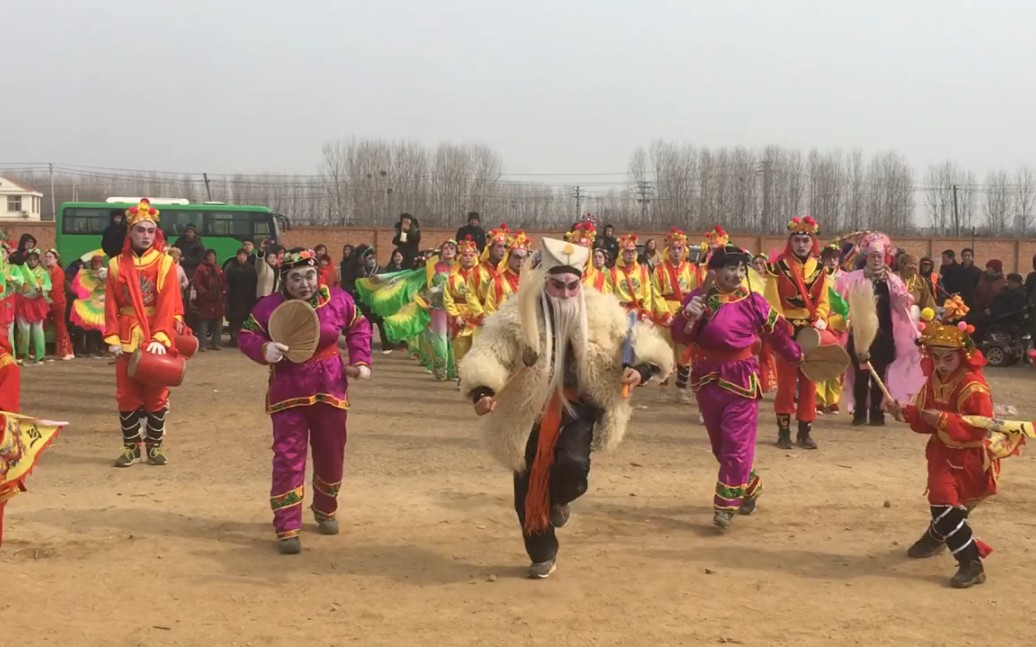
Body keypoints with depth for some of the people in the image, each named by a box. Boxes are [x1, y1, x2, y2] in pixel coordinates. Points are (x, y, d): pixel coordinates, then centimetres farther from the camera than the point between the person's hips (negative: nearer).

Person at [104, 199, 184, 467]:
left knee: (156, 393, 4)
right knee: (127, 394, 5)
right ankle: (131, 447, 14)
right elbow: (111, 305, 1)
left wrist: (160, 337, -19)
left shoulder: (165, 263, 0)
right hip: (127, 339, 2)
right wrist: (112, 339, -9)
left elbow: (168, 304, -9)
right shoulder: (117, 264, 5)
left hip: (156, 339, -1)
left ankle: (155, 446, 14)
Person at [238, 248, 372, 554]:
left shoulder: (338, 300, -6)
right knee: (288, 458, -7)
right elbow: (246, 336, -3)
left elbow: (359, 326, 10)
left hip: (330, 390, 2)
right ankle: (287, 529, -1)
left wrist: (360, 360, -1)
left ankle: (326, 510, 39)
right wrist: (264, 349, -25)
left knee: (331, 455, 15)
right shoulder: (269, 307, -12)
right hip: (288, 392, -2)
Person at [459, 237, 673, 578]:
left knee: (572, 463, -25)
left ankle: (559, 500, 13)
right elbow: (488, 353, -19)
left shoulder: (601, 311, -7)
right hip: (531, 410, 0)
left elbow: (642, 344, -1)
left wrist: (640, 370, -22)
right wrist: (483, 390, -37)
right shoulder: (519, 315, -13)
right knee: (529, 488, 6)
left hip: (580, 406, 0)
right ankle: (543, 555, 29)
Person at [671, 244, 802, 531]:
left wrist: (798, 357, 10)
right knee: (720, 444, 15)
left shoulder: (753, 302, -6)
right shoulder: (697, 298, -4)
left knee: (736, 444, -7)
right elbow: (680, 337, -11)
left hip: (742, 380, -3)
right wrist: (688, 318, -29)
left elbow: (777, 333, 6)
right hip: (707, 379, 3)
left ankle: (725, 507, -4)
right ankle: (749, 486, 37)